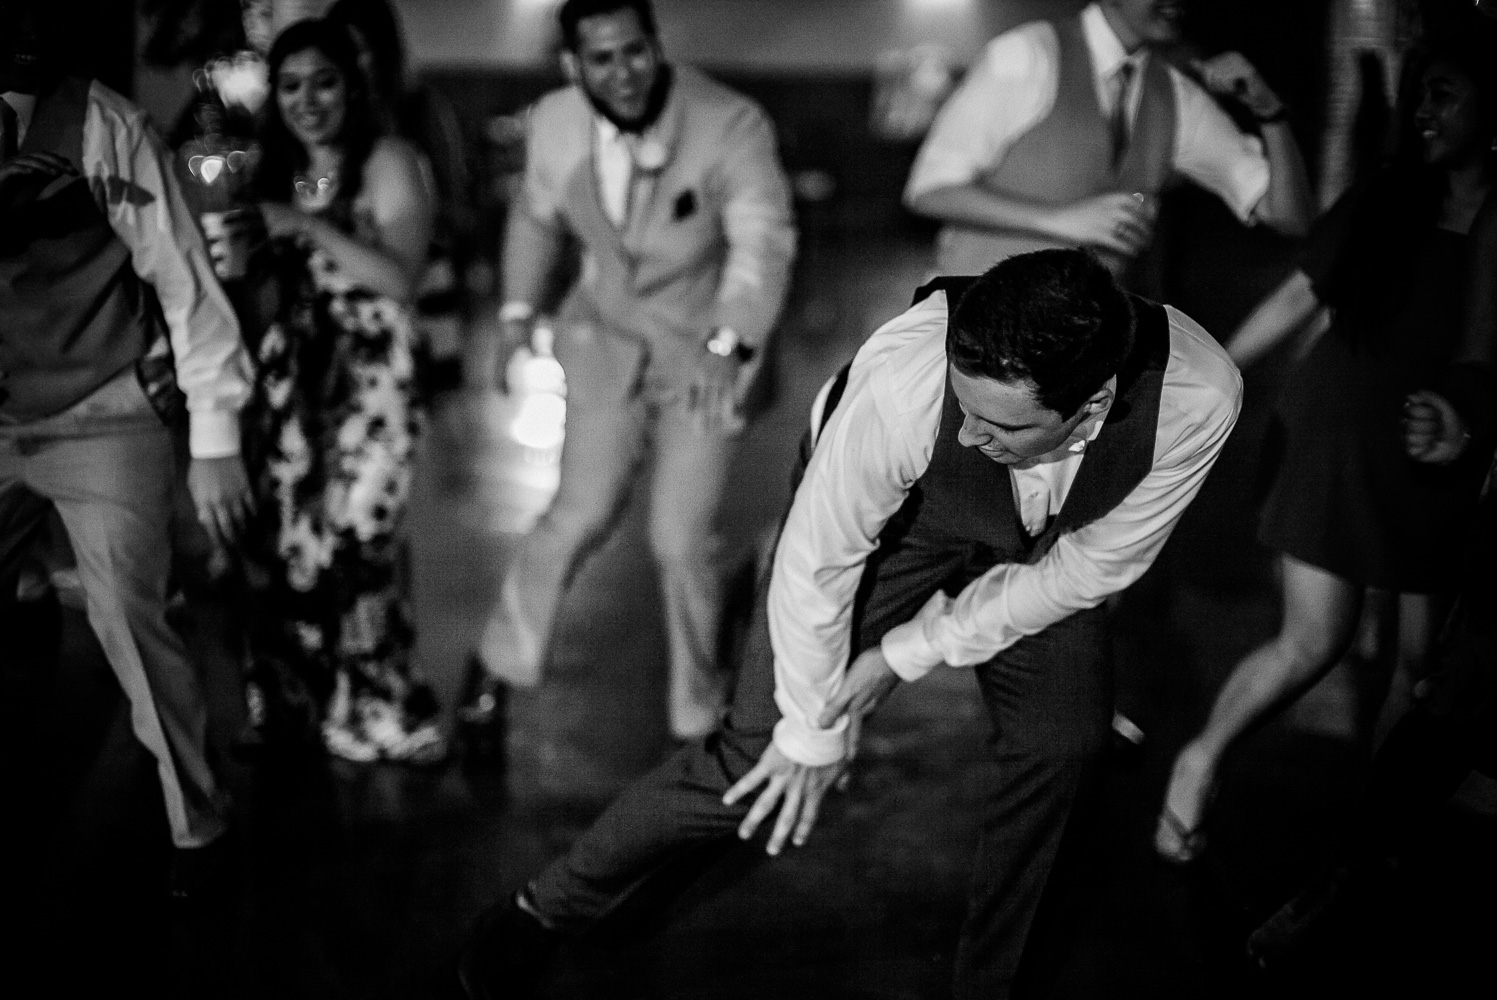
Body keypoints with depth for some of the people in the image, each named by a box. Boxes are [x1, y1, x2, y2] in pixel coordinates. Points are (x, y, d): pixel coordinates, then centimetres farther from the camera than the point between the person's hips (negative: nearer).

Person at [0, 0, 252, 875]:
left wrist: (216, 439, -9)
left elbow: (183, 276, -10)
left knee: (128, 620, -8)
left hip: (103, 419, -5)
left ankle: (197, 826, 10)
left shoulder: (98, 126, -13)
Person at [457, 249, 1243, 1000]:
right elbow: (816, 565, -26)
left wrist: (907, 655, -17)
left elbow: (1090, 568, -18)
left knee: (1062, 753, -5)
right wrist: (812, 731, -12)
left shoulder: (1198, 398, -36)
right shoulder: (899, 383, -43)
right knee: (762, 760, -5)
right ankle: (542, 913, 16)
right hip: (888, 520, -3)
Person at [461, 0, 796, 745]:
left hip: (708, 354, -3)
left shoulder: (731, 126, -26)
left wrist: (727, 345, -51)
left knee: (682, 538, -6)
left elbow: (763, 241, -36)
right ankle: (500, 659, 26)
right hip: (608, 341, 3)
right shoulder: (555, 123, -11)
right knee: (581, 516, 0)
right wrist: (519, 307, 3)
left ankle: (697, 715, 17)